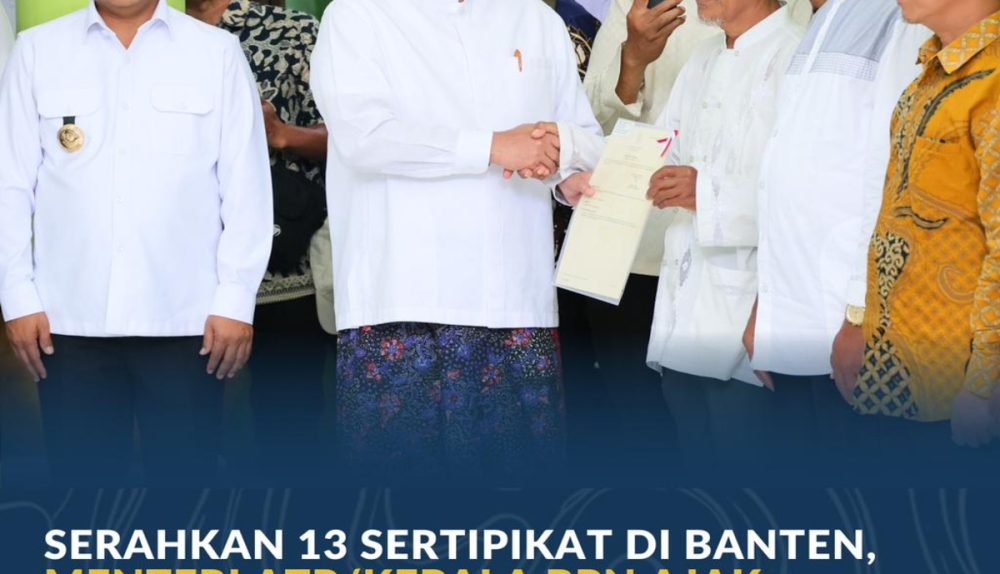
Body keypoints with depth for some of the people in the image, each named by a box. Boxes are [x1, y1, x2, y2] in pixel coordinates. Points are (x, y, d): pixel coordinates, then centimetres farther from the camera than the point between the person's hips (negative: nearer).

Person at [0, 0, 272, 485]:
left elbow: (245, 186, 2)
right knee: (82, 472, 6)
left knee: (184, 473, 5)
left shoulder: (217, 52, 3)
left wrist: (236, 299, -4)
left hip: (184, 318, -1)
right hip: (71, 318, 1)